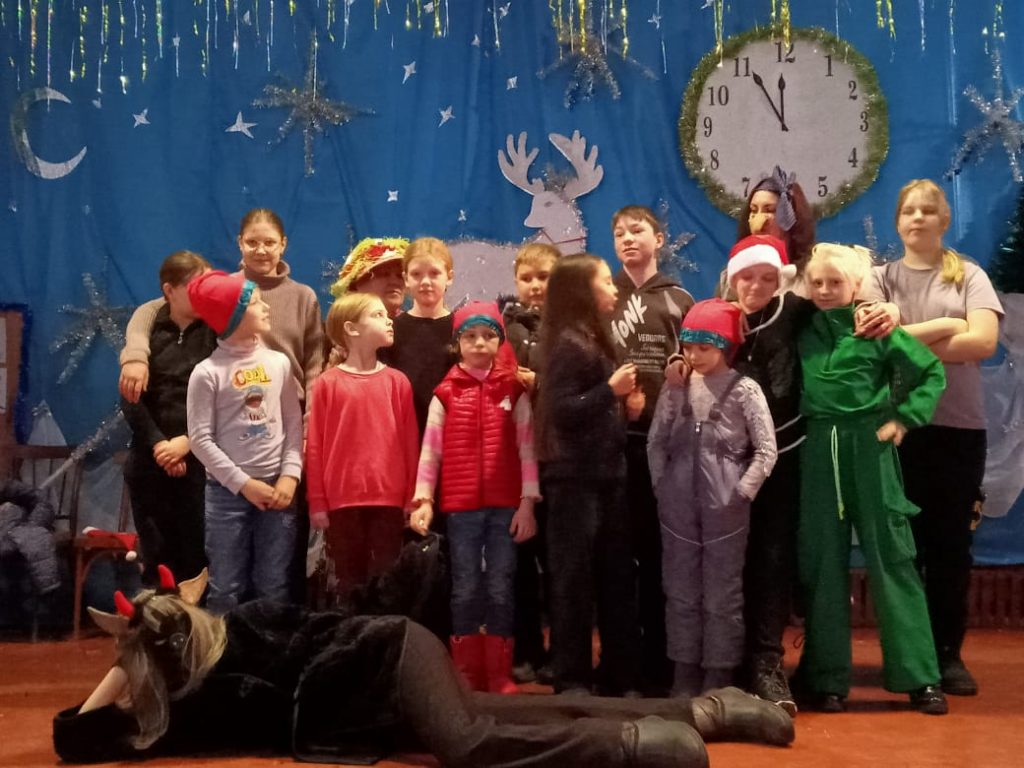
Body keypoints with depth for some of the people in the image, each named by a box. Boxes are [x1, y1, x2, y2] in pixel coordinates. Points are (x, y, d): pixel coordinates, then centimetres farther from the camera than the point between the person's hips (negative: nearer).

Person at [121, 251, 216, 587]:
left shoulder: (216, 332, 3)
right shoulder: (148, 332, 8)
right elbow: (130, 398, 2)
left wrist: (188, 441, -12)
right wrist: (157, 444, -9)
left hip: (201, 459, -2)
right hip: (151, 460, 2)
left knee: (198, 554, -4)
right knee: (157, 556, 7)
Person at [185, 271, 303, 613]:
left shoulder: (279, 363, 5)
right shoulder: (208, 372, -6)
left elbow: (294, 424, 5)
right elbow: (200, 439, -7)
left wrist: (290, 476, -8)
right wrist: (244, 484, -12)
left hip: (276, 487, 3)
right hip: (228, 491, -3)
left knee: (274, 587, 8)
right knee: (227, 588, 5)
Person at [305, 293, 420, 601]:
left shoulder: (397, 382, 4)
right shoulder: (328, 383, -2)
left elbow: (410, 442, 5)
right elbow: (315, 446, 0)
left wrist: (412, 497, 4)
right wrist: (317, 502, -1)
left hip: (389, 498, 1)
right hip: (342, 500, -1)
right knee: (350, 582, 11)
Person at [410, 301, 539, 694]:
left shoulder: (514, 390, 4)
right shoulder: (446, 392, 3)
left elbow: (527, 448, 1)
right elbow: (430, 449, 2)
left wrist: (528, 502, -4)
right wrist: (422, 500, -4)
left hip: (506, 505, 0)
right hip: (460, 506, 0)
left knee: (500, 590, 5)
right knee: (465, 591, 6)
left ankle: (500, 676, 15)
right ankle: (467, 675, 17)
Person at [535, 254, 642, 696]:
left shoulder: (594, 341, 15)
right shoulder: (568, 345, -12)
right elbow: (560, 411, -20)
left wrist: (621, 396, 7)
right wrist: (610, 390, -20)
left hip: (605, 475, 9)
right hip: (574, 479, -9)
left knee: (617, 578, 12)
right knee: (574, 580, -1)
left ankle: (622, 675, 20)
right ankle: (572, 680, 7)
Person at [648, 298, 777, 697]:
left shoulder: (744, 390, -4)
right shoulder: (675, 388, 5)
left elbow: (766, 450, -4)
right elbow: (656, 442, 10)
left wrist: (742, 492, -8)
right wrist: (662, 486, 3)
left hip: (726, 509, -3)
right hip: (678, 506, 3)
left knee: (722, 596, 4)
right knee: (681, 593, 9)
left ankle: (719, 680, 13)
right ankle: (685, 678, 20)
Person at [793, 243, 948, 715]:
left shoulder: (877, 329, -1)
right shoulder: (803, 333, 7)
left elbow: (933, 373, 3)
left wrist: (904, 419, -3)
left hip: (869, 450, -3)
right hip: (819, 453, 3)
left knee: (891, 558, 0)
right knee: (822, 563, 5)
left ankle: (919, 676, 6)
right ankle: (827, 677, 13)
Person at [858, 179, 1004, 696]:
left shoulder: (969, 276, 6)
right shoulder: (881, 278, 7)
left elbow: (983, 341, -9)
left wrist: (906, 341, -12)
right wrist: (943, 326, -14)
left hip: (959, 426, 0)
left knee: (951, 542, 4)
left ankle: (948, 653, 14)